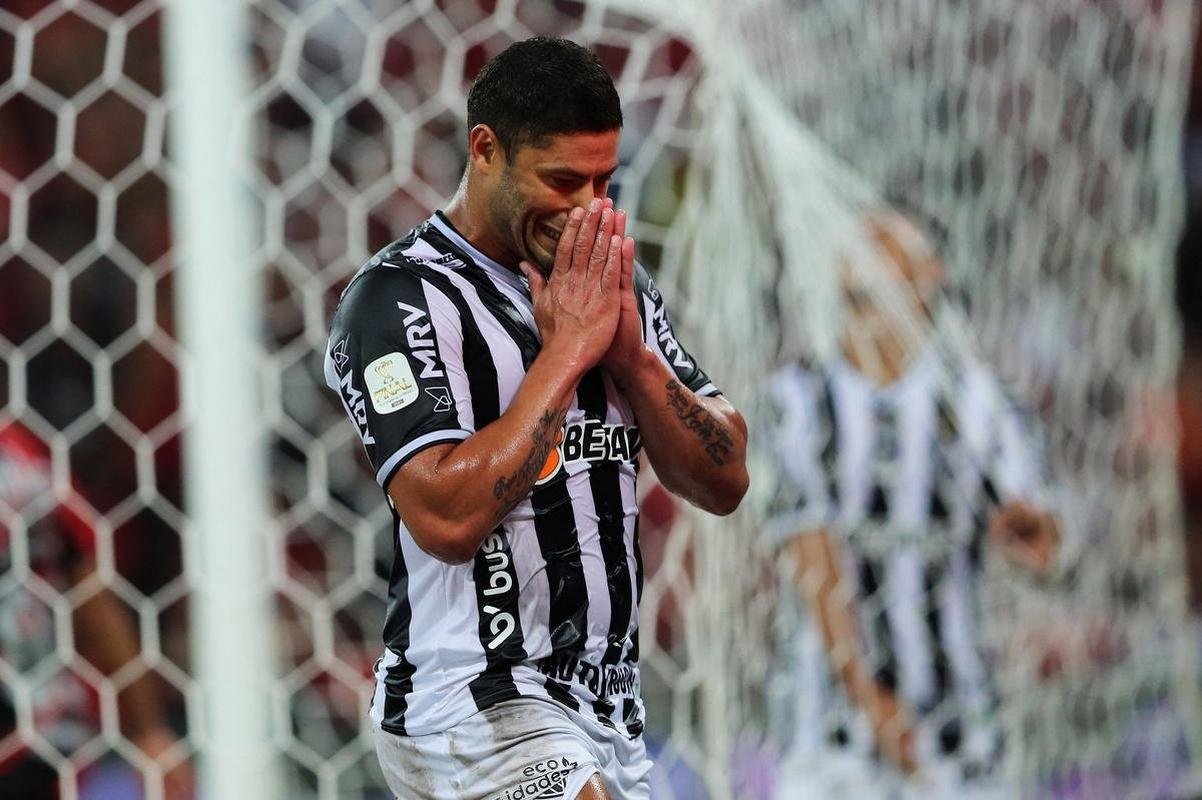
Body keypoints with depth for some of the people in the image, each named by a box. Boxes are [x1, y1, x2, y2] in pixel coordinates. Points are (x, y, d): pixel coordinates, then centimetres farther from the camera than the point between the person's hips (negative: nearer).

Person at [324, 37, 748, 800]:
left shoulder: (617, 287, 13)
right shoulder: (399, 298, -9)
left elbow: (724, 481, 9)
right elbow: (447, 518, -21)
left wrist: (630, 353, -6)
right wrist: (567, 350, -15)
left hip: (610, 711, 7)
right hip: (470, 703, -7)